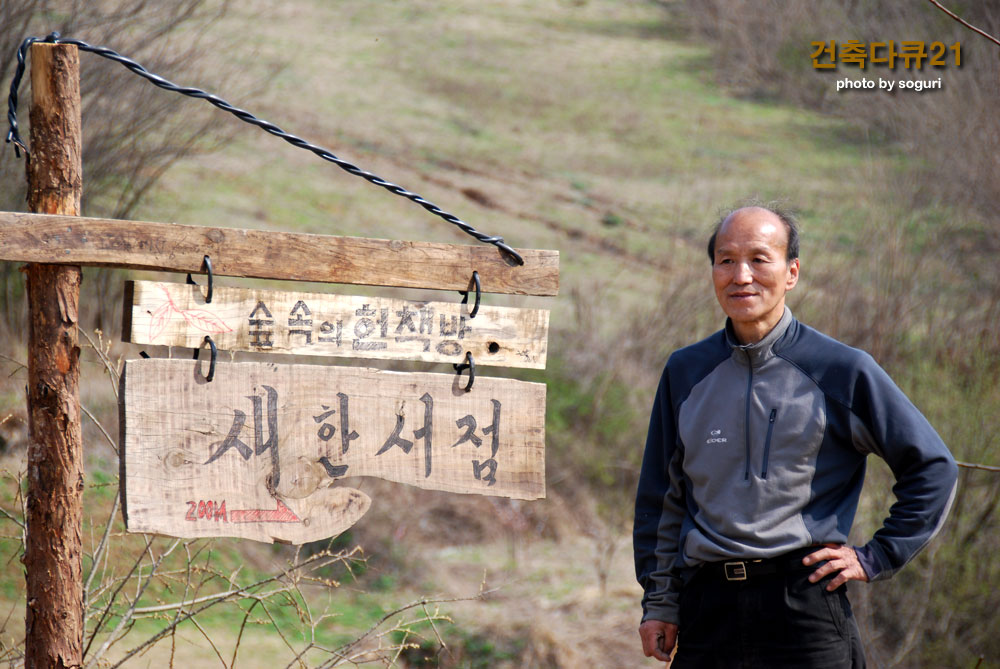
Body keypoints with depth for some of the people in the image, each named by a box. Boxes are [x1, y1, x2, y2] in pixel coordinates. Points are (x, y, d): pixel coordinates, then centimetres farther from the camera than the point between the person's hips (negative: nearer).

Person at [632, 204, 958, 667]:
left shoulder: (843, 370, -1)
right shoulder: (685, 372, 10)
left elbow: (933, 468, 5)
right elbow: (662, 498, 18)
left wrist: (875, 559, 1)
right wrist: (659, 602, 12)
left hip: (804, 607, -3)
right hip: (708, 608, 3)